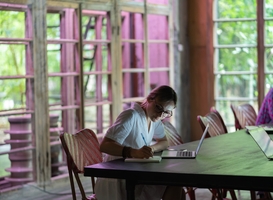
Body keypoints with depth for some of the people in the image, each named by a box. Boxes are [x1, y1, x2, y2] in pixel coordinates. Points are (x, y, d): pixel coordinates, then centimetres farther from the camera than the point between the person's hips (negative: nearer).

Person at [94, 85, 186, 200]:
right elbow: (104, 146, -28)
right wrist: (134, 152, -45)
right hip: (116, 183, -8)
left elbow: (164, 142, 15)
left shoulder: (154, 118, 4)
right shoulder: (131, 116, -20)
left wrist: (152, 148, -10)